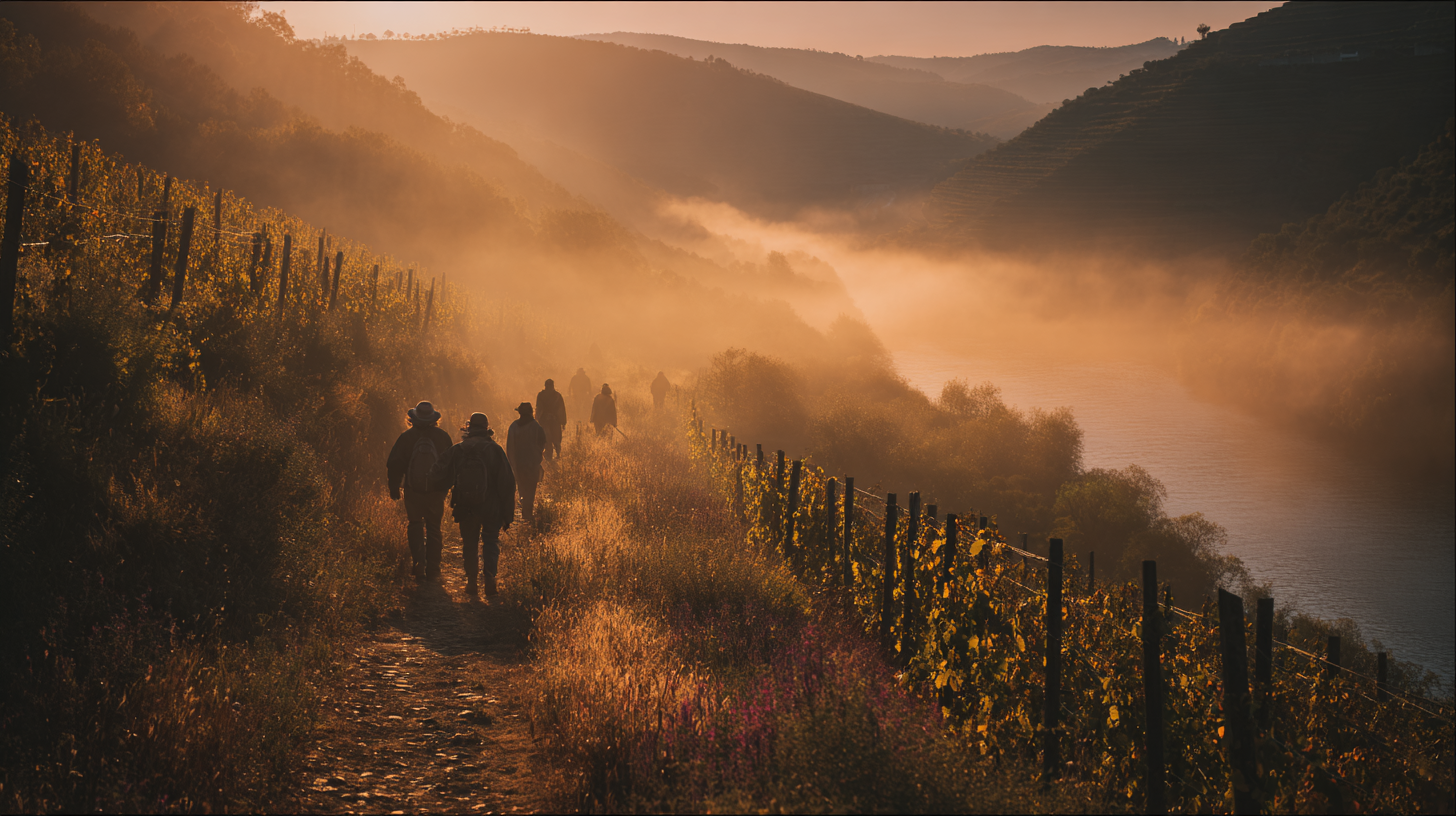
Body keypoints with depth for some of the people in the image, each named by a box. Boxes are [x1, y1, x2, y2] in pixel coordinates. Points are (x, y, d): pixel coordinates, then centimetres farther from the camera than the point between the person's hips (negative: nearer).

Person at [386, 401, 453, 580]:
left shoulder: (406, 437, -8)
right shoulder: (443, 436, -4)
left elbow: (395, 465, -2)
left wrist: (394, 488, 9)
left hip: (413, 492, -1)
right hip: (436, 491, 1)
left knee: (416, 527, 12)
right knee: (434, 529, 10)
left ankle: (419, 565, -1)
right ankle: (433, 569, 10)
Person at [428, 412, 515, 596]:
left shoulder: (456, 450, -2)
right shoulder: (494, 450, -6)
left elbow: (437, 478, -3)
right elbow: (507, 483, -7)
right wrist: (508, 515, -1)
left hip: (465, 509, 1)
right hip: (491, 508, -1)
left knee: (470, 545, 15)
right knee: (490, 543, 10)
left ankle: (471, 581, 13)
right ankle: (490, 579, -7)